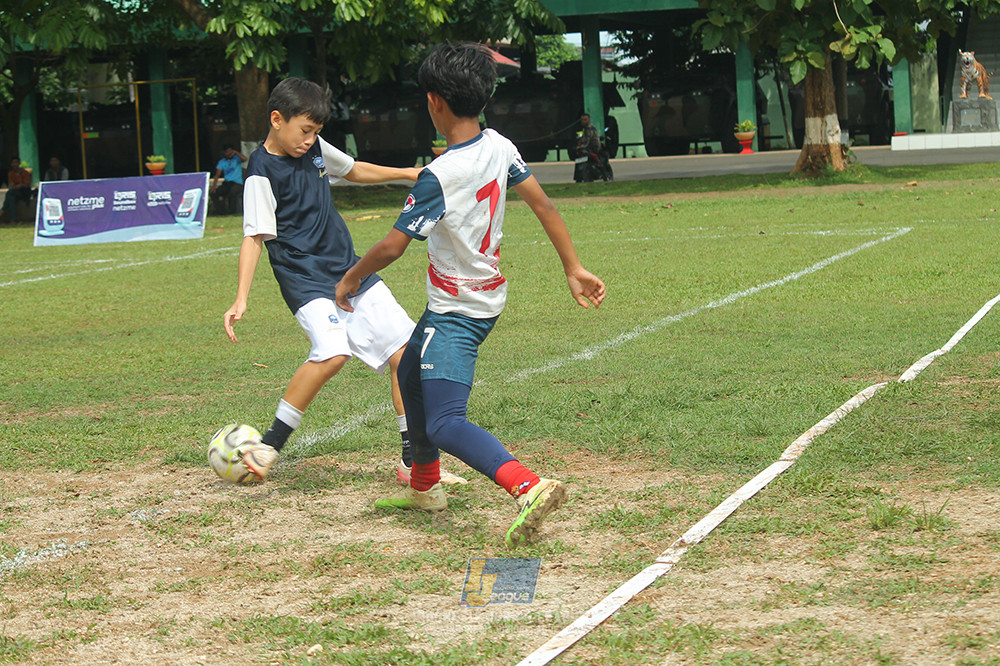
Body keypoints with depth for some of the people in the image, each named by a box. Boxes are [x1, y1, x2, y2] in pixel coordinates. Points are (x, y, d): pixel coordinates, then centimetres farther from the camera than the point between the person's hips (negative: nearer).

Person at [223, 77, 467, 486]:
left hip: (348, 269, 8)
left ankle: (412, 463, 9)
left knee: (406, 351, 1)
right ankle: (269, 445, -14)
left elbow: (353, 171, 30)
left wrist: (406, 174, 28)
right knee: (332, 351, -31)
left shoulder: (314, 148, 9)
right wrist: (241, 300, -23)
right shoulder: (262, 172, -11)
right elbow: (254, 237, -16)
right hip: (304, 278, -8)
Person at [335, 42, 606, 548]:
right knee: (411, 376, 29)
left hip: (456, 313, -9)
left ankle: (528, 487, -37)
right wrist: (574, 269, 9)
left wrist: (351, 279, -4)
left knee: (445, 425, -17)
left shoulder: (439, 177, -26)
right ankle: (425, 487, 45)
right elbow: (543, 205, 2)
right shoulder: (499, 147, -4)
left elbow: (392, 247, -22)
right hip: (488, 298, 9)